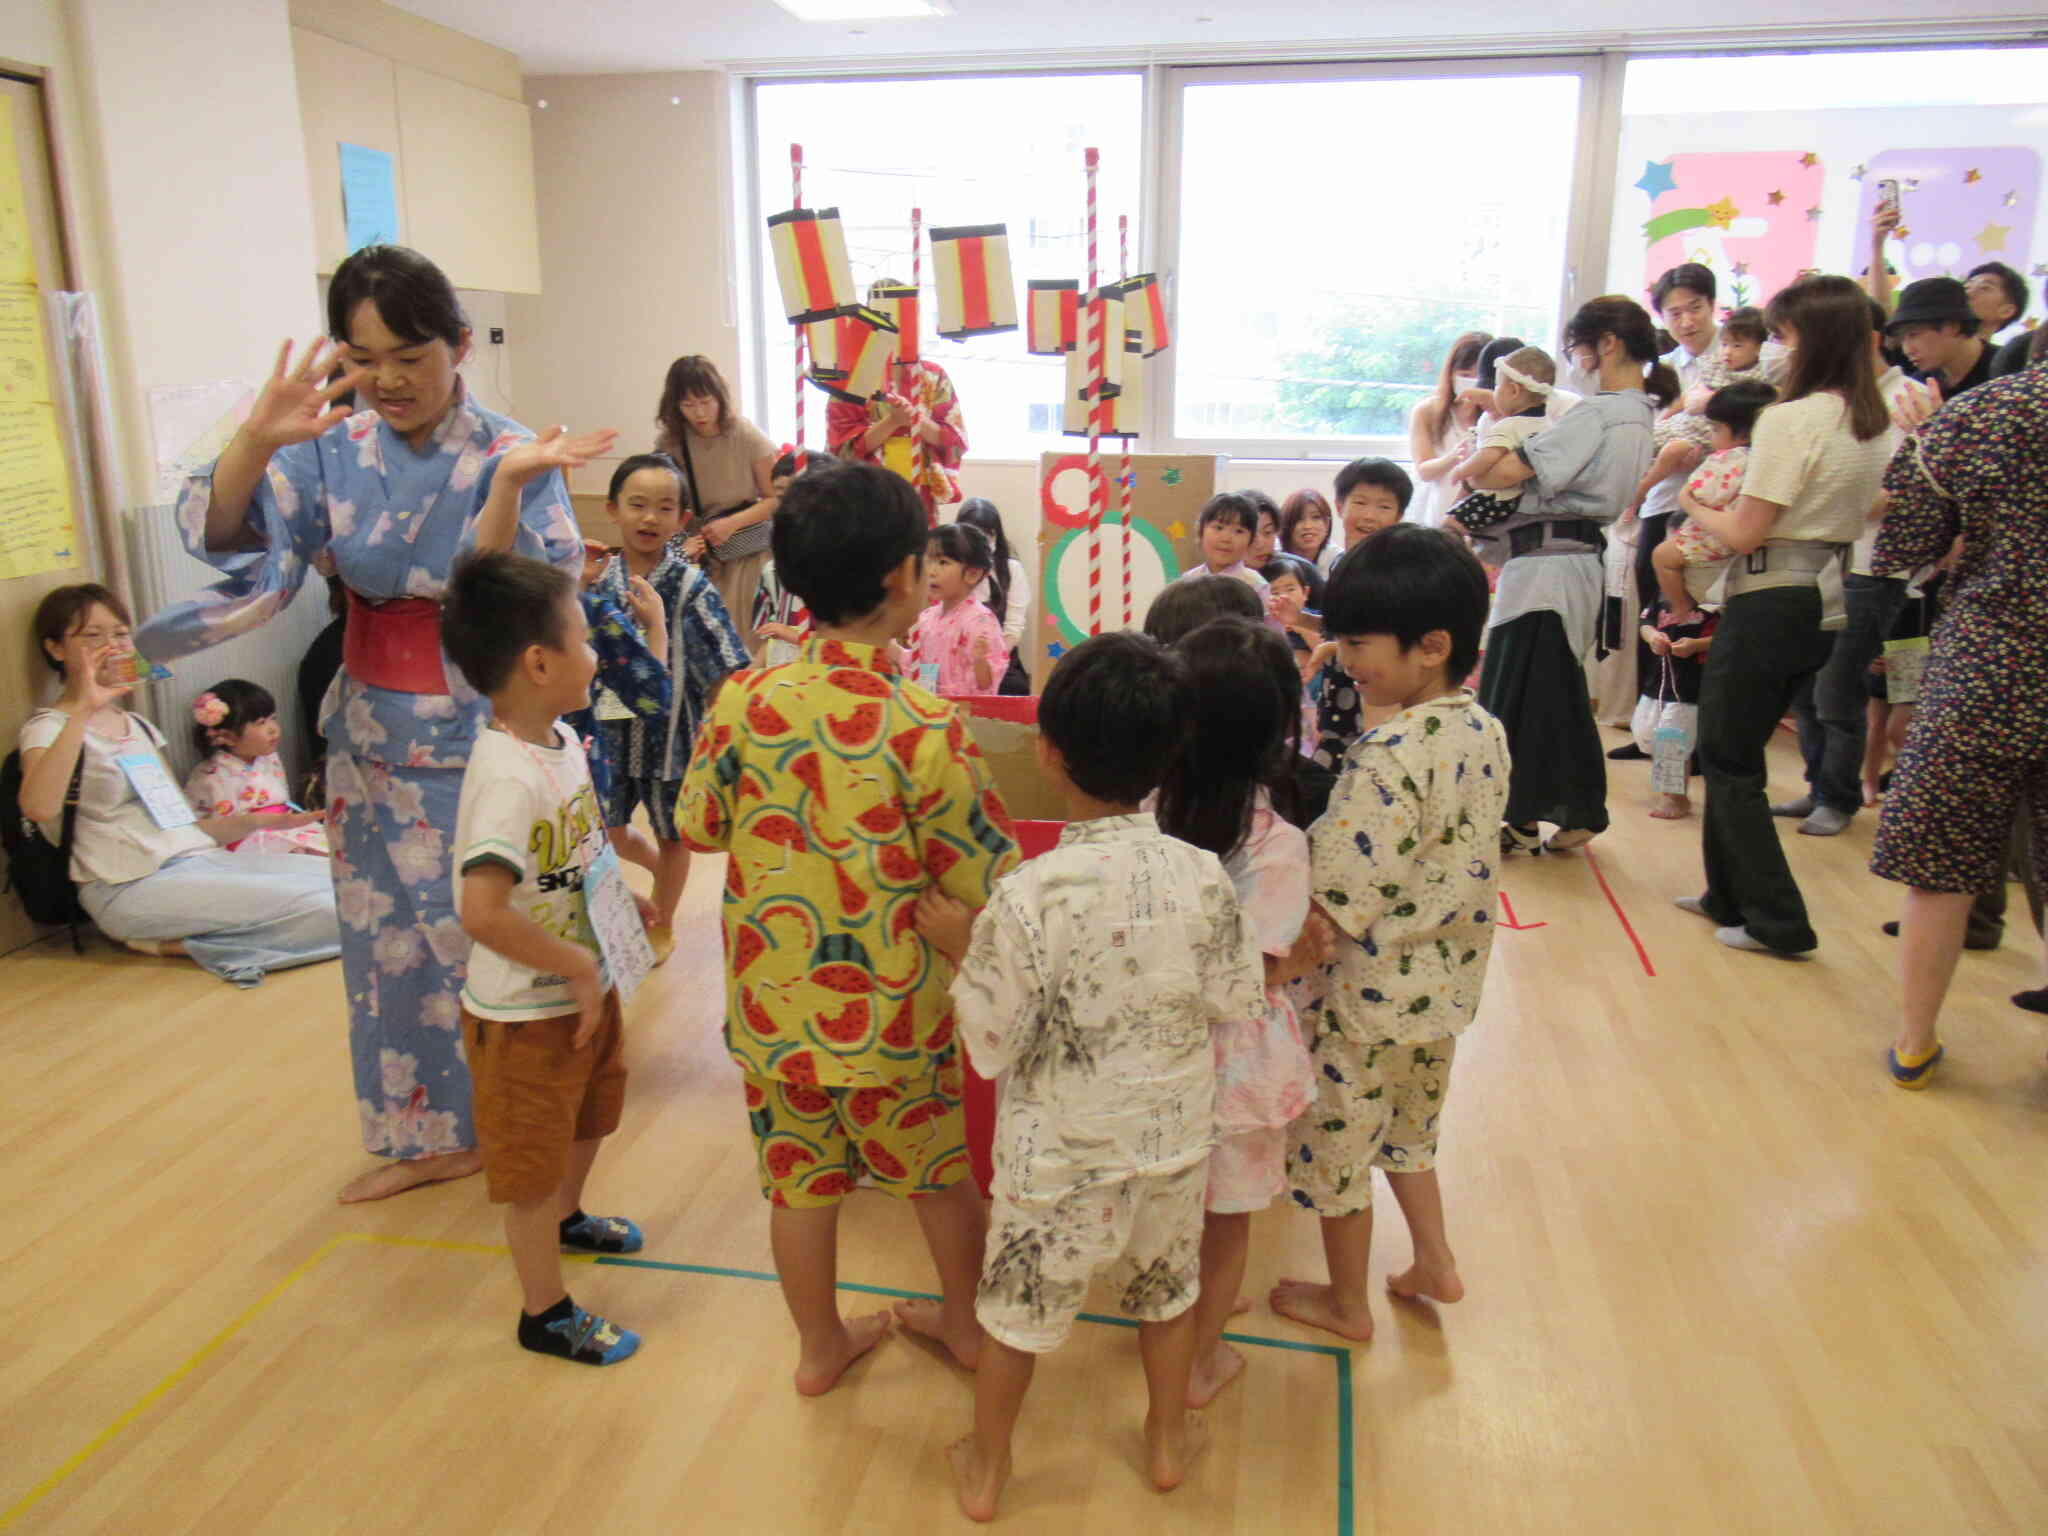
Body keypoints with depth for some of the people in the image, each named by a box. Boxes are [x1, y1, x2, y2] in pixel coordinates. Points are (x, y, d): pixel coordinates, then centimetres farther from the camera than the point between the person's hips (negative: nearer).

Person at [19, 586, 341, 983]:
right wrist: (83, 710, -23)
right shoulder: (49, 728, 1)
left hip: (203, 861, 7)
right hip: (136, 887, -7)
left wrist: (253, 821, 4)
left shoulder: (140, 727, 23)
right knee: (317, 907, -23)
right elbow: (39, 807, -23)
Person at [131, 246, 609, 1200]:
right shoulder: (329, 451, -2)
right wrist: (256, 442, -31)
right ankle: (426, 1133, 31)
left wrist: (508, 483, -35)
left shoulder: (511, 455, -10)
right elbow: (222, 536, -14)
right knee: (389, 934, 12)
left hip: (484, 737, -3)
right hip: (374, 738, 4)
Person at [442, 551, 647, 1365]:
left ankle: (568, 1219, 59)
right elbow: (482, 913, -39)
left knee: (589, 1117, 32)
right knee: (532, 1163, 12)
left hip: (587, 986, 9)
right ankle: (544, 1312, 33)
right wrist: (579, 968, -29)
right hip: (527, 1013, -9)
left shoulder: (562, 738, -3)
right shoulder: (507, 776, -31)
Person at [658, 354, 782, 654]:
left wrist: (732, 523, -19)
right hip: (700, 553, 2)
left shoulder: (746, 436, -11)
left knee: (744, 638, -8)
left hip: (748, 553, -2)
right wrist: (682, 540, -18)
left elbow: (776, 500, -6)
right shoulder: (669, 442, -5)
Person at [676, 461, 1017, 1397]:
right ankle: (966, 1323, 43)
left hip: (770, 1004, 3)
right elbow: (986, 880, -16)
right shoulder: (923, 727, -22)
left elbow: (698, 827, 3)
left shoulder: (742, 700, -12)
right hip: (889, 1011, -3)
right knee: (940, 1172, 22)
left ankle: (821, 1346, 40)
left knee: (798, 1180, 20)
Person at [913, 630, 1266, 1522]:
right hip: (1173, 1136, 3)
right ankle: (1169, 1441, 47)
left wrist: (960, 950, -6)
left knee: (1018, 1307, 19)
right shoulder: (1202, 878, -17)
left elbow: (992, 1046, -19)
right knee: (1166, 1288, 27)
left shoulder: (1027, 898, -27)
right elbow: (1241, 1005, -4)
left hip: (1059, 1150, -3)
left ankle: (985, 1468, 39)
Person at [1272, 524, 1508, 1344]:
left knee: (1335, 1143, 13)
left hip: (1369, 993, -8)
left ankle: (1347, 1303, 31)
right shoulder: (1484, 732, -3)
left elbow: (1338, 902, -30)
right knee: (1406, 1125, 29)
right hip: (1443, 982, 8)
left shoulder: (1390, 757, -29)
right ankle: (1435, 1262, 41)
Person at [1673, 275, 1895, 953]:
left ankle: (1778, 922, 8)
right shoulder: (1876, 425, 8)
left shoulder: (1789, 419, -18)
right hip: (1827, 605, 8)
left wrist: (1697, 509, 2)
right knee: (1739, 752, 21)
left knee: (1727, 762, 5)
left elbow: (1744, 534, -18)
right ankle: (1731, 895, 30)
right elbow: (1864, 514, 17)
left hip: (1768, 605, -8)